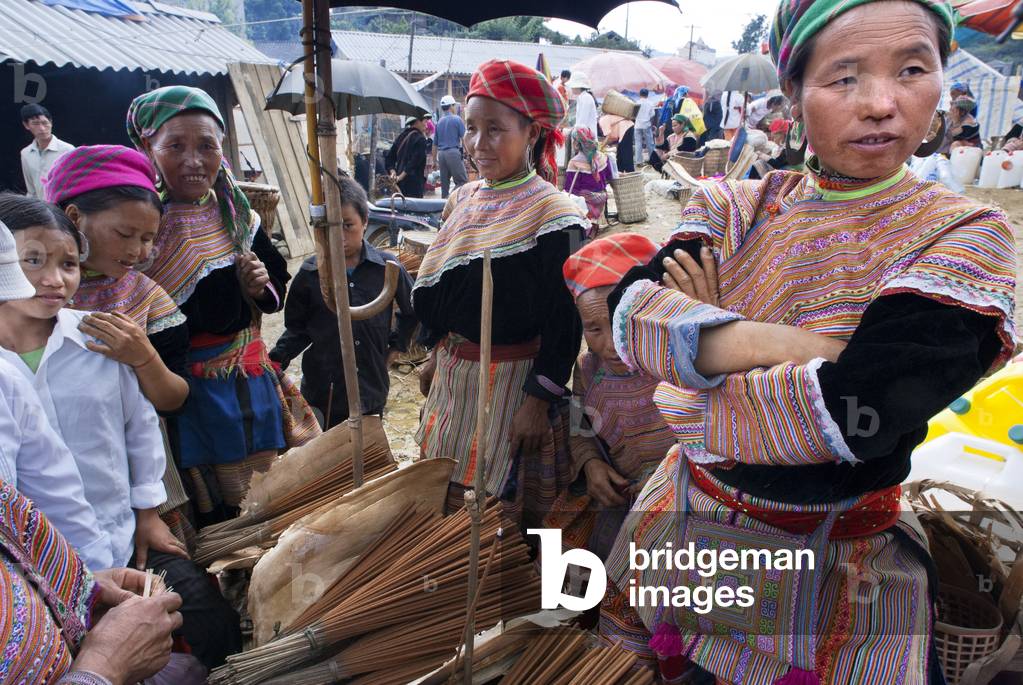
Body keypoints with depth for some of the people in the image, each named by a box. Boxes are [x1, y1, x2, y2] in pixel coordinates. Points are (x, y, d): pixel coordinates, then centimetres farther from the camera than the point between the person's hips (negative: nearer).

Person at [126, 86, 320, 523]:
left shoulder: (235, 212, 4)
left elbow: (278, 286, 12)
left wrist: (263, 287, -7)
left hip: (253, 385, 6)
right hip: (188, 396, -5)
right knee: (213, 516, 7)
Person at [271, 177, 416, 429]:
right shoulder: (310, 274, -5)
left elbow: (412, 311, 11)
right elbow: (297, 329, 3)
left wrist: (397, 345, 5)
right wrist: (277, 358, -12)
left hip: (371, 389, 1)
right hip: (323, 391, 0)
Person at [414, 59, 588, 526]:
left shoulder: (552, 215, -16)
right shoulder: (466, 199, 5)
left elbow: (564, 322, -17)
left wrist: (539, 401, -20)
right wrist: (436, 357, 18)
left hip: (514, 382, -7)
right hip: (454, 374, 7)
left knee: (511, 501, 7)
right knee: (450, 497, 19)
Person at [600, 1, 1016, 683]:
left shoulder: (969, 236, -14)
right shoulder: (740, 207, -3)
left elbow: (856, 409, -28)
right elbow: (628, 309, -18)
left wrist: (699, 339, -17)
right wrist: (768, 342, -28)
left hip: (834, 570, -3)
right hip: (683, 525, 4)